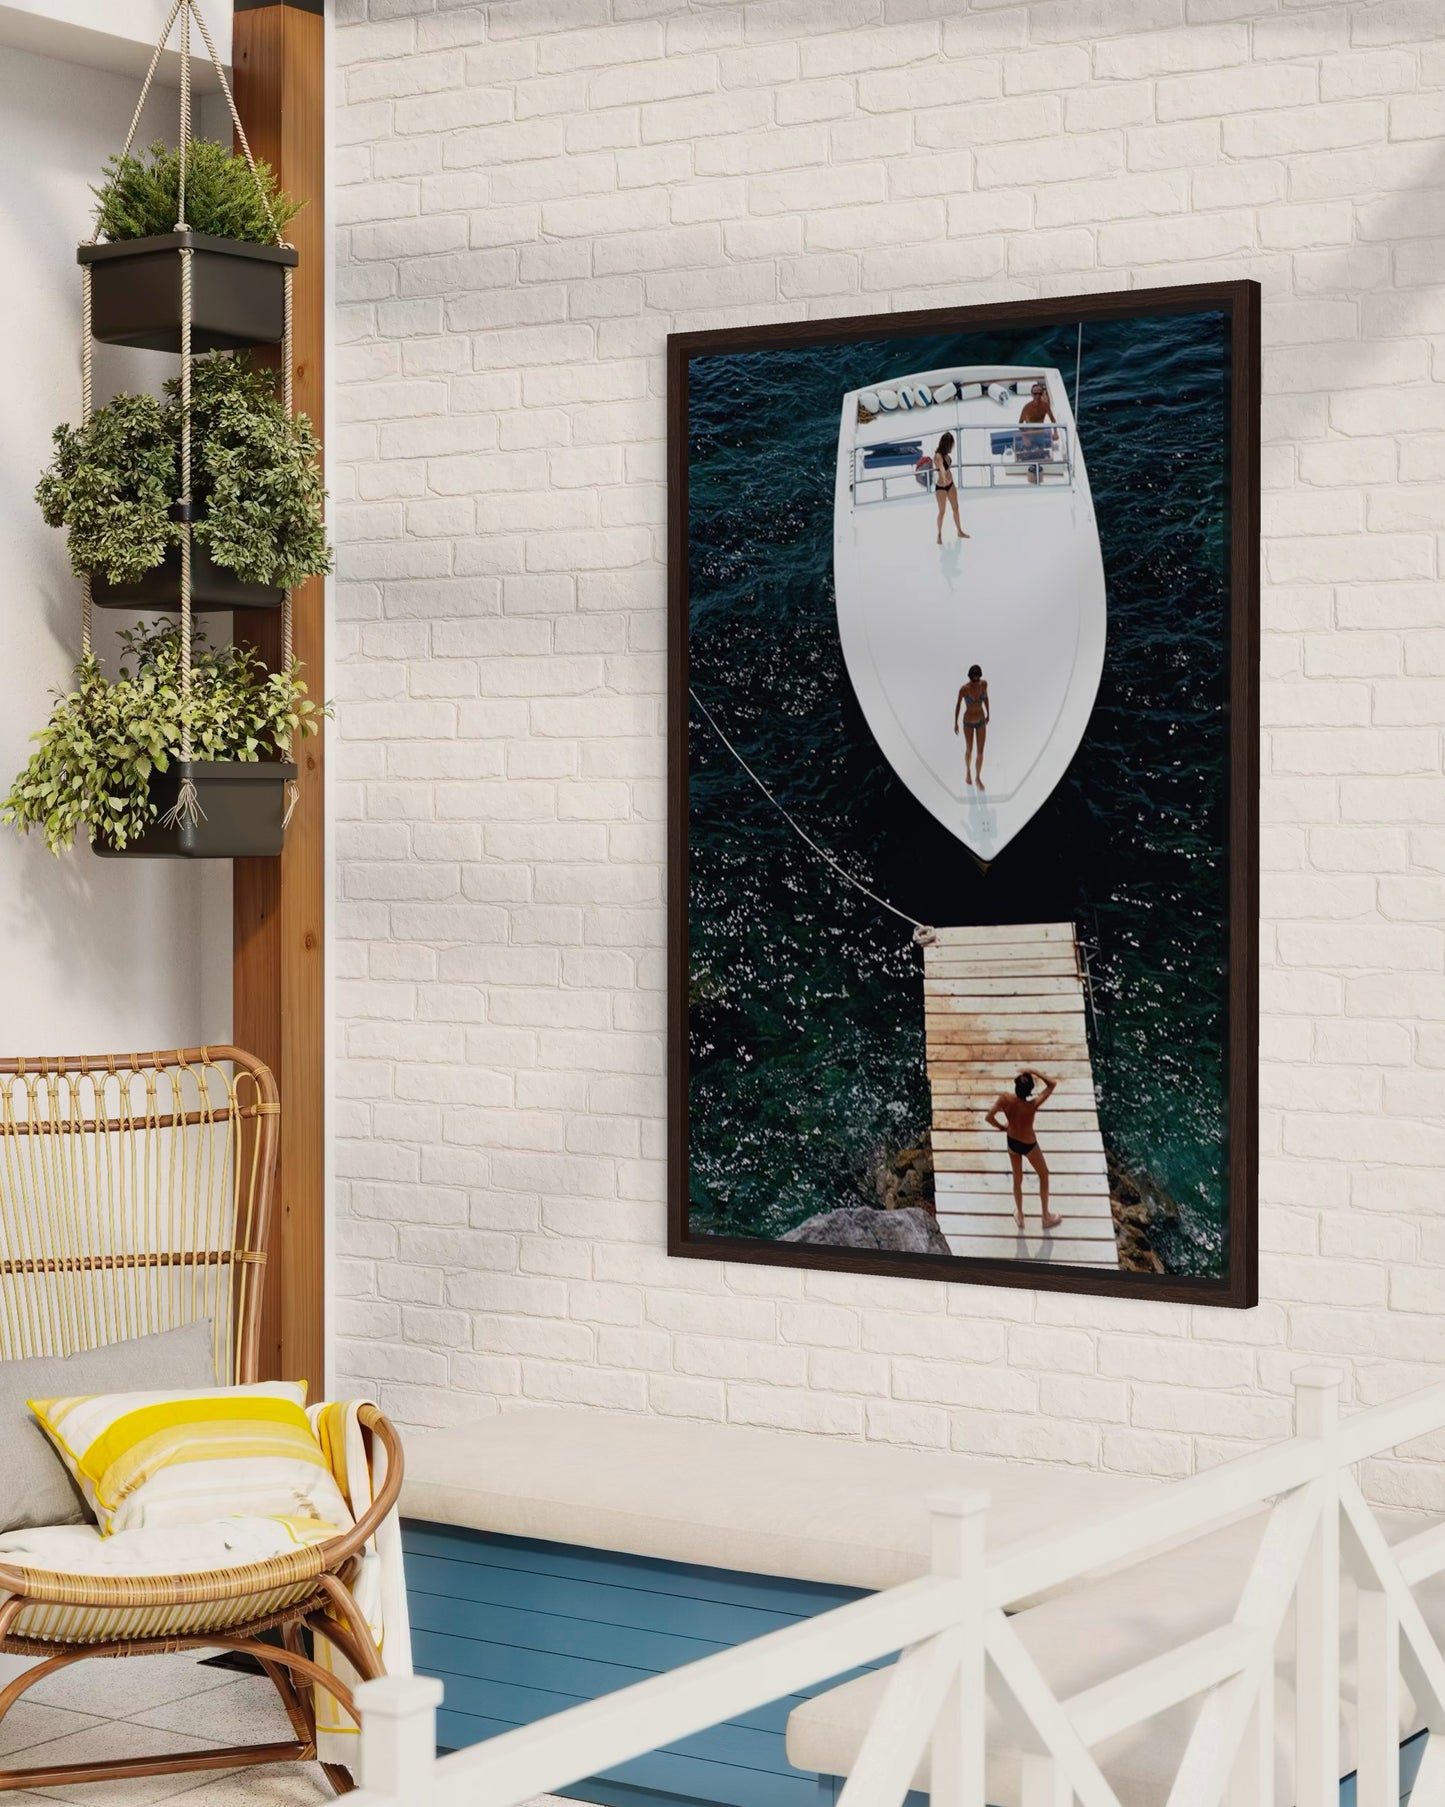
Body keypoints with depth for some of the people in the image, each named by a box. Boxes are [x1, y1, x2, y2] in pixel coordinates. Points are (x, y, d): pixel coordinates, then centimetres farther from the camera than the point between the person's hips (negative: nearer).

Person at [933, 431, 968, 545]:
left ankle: (960, 532, 33)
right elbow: (941, 468, -49)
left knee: (956, 508, 17)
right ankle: (939, 535, 22)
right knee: (942, 512, 5)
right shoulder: (938, 456, -27)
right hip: (941, 487, -8)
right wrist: (944, 479, -67)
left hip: (950, 484, 8)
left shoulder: (946, 454, -2)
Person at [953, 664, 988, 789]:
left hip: (981, 721, 2)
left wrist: (988, 714, 14)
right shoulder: (963, 689, -27)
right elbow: (958, 704, -11)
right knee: (969, 750, 17)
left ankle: (978, 778, 26)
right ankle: (968, 771, 47)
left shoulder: (984, 683, -18)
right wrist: (955, 723, -2)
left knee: (980, 752, 5)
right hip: (968, 722, -2)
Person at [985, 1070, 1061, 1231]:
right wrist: (1034, 1072, -24)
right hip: (1029, 1145, -3)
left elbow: (989, 1118, -23)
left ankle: (1019, 1216, 44)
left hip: (1012, 1142, 3)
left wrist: (1002, 1127, -5)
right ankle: (1046, 1217, 37)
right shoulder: (1032, 1106, -35)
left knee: (1017, 1179, 26)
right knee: (1044, 1175, 24)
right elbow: (1053, 1084, -26)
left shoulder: (1005, 1099, -29)